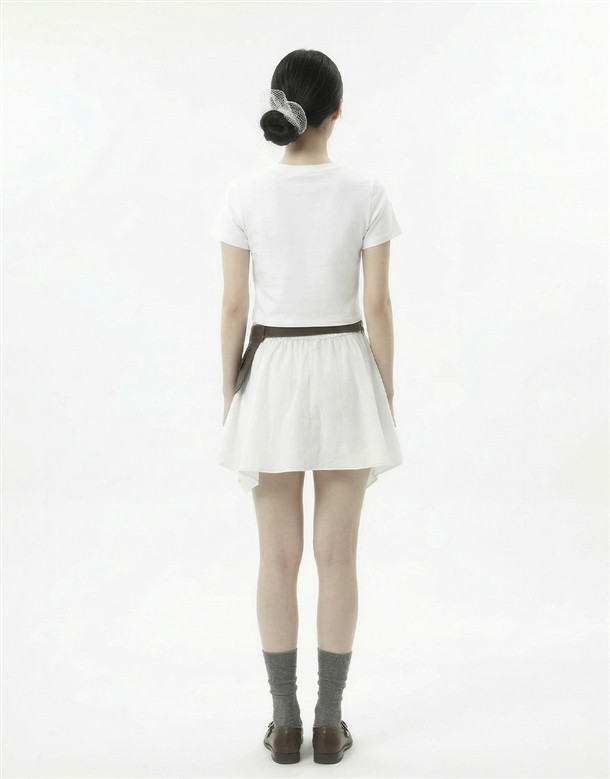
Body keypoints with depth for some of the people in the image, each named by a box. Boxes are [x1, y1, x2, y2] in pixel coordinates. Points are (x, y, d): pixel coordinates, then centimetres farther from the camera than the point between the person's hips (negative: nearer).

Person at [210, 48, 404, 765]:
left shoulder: (243, 194, -8)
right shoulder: (366, 194, -8)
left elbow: (234, 306, -5)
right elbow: (377, 305, -6)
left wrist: (229, 394, 6)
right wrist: (386, 397, 4)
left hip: (273, 375, 0)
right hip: (344, 373, 0)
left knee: (278, 558, 10)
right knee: (338, 556, 9)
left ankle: (285, 724, 18)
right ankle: (329, 723, 18)